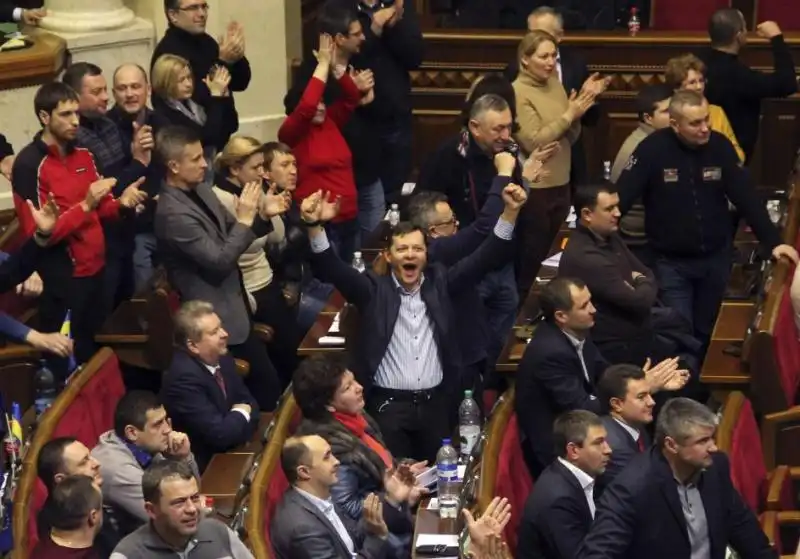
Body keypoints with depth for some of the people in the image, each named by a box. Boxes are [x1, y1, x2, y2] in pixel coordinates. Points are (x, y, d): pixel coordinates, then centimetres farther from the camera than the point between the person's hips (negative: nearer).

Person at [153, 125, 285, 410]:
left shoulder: (200, 189, 2)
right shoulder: (173, 213, -26)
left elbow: (230, 233, 12)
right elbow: (220, 261, -26)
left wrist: (261, 215, -6)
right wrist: (245, 218, -22)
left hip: (232, 302, 9)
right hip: (221, 314, -9)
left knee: (259, 378, 19)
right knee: (266, 380, 0)